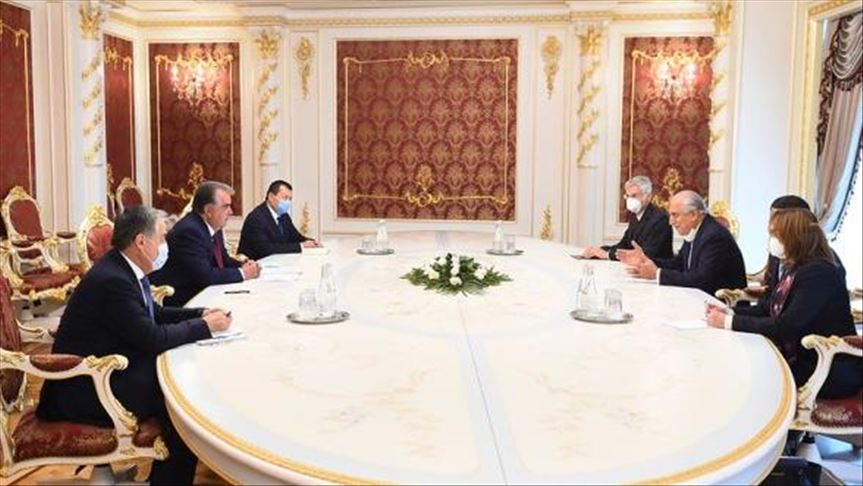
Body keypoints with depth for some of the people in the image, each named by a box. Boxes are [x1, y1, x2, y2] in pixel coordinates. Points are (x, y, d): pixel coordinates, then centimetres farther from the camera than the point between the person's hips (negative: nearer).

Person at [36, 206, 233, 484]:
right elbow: (153, 338, -25)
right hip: (87, 390, -10)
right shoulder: (112, 281, -26)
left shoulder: (123, 269, 4)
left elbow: (154, 314, 15)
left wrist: (201, 314, 1)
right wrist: (204, 326, -13)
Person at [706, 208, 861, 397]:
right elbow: (769, 309, 11)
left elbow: (785, 327, -27)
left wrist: (729, 322, -23)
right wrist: (730, 312, -6)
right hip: (802, 360, 8)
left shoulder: (819, 274, -22)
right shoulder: (794, 269, 6)